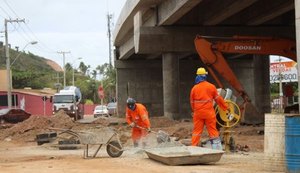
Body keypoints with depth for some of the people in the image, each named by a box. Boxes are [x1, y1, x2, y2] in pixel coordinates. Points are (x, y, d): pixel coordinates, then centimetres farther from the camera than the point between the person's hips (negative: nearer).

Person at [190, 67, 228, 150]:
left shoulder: (194, 88, 1)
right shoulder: (211, 87, -2)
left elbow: (192, 102, 9)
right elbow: (218, 99, 5)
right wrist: (225, 107, 17)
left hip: (198, 112, 1)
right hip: (209, 112, -1)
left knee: (197, 131, 7)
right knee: (213, 130, 5)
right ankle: (217, 148, 6)